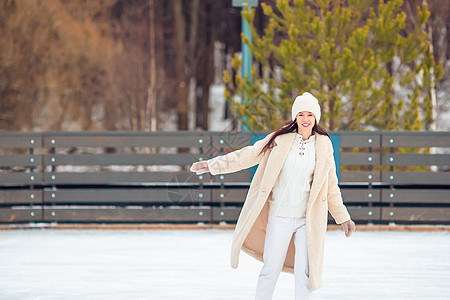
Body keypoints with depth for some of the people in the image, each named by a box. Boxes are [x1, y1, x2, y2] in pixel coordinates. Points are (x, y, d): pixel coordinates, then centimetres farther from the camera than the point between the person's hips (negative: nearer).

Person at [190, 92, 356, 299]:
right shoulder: (280, 140, 0)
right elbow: (248, 156, 5)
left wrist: (343, 218, 16)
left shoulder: (323, 146, 5)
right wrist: (211, 165, 3)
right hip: (279, 217, -1)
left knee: (304, 273, -3)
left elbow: (331, 186, 14)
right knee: (271, 269, -2)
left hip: (308, 219, 1)